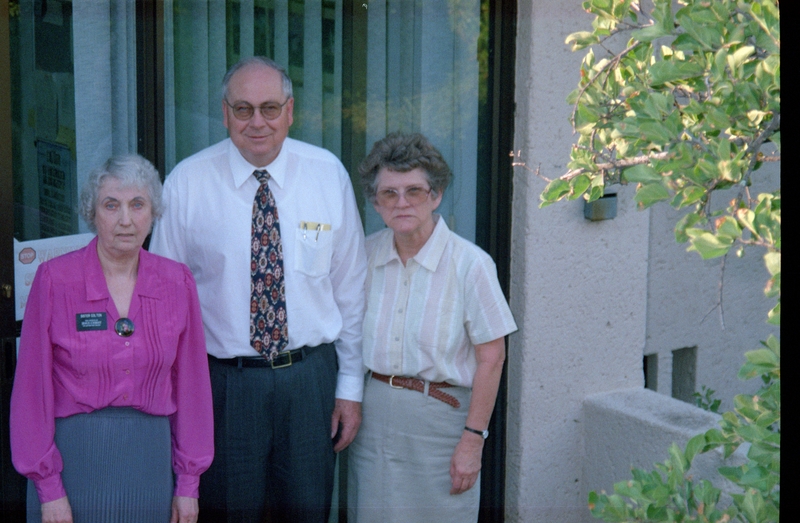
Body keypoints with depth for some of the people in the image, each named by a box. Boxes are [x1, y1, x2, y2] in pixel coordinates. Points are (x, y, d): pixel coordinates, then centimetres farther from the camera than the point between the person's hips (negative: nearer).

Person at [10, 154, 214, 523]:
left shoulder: (177, 283, 1)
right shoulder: (55, 279, -7)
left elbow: (190, 382, 4)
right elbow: (33, 386, -6)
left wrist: (189, 483, 3)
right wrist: (49, 488, -8)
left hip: (151, 452, 2)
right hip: (74, 453, -2)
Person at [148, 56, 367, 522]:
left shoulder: (329, 174, -1)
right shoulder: (187, 183, -6)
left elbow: (351, 286, 4)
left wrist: (351, 387, 4)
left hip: (310, 377, 2)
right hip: (224, 380, -1)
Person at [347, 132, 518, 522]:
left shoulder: (469, 263, -12)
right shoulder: (365, 254, 2)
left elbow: (491, 358, -10)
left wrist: (472, 439, -11)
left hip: (441, 416, -4)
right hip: (374, 412, 4)